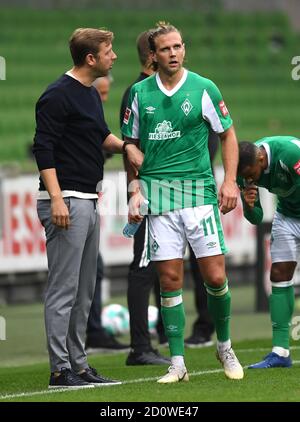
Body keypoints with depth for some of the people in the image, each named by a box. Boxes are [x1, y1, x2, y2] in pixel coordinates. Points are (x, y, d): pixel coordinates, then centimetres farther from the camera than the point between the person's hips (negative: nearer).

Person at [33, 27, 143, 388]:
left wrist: (124, 145, 10)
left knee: (83, 293, 12)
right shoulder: (58, 95, -12)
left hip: (88, 202, 10)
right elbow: (43, 147, -16)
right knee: (63, 290, -8)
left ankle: (78, 365, 17)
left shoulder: (91, 95, 16)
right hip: (66, 203, -10)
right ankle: (60, 370, -7)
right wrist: (56, 199, -23)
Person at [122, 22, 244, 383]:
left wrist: (230, 182, -1)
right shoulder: (140, 93, 6)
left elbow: (228, 135, 8)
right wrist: (134, 191, 4)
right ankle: (177, 363, 4)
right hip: (157, 193, 1)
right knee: (169, 279, -1)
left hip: (199, 189, -1)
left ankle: (224, 347, 19)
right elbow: (132, 145, 14)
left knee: (215, 276, -5)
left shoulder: (204, 89, 1)